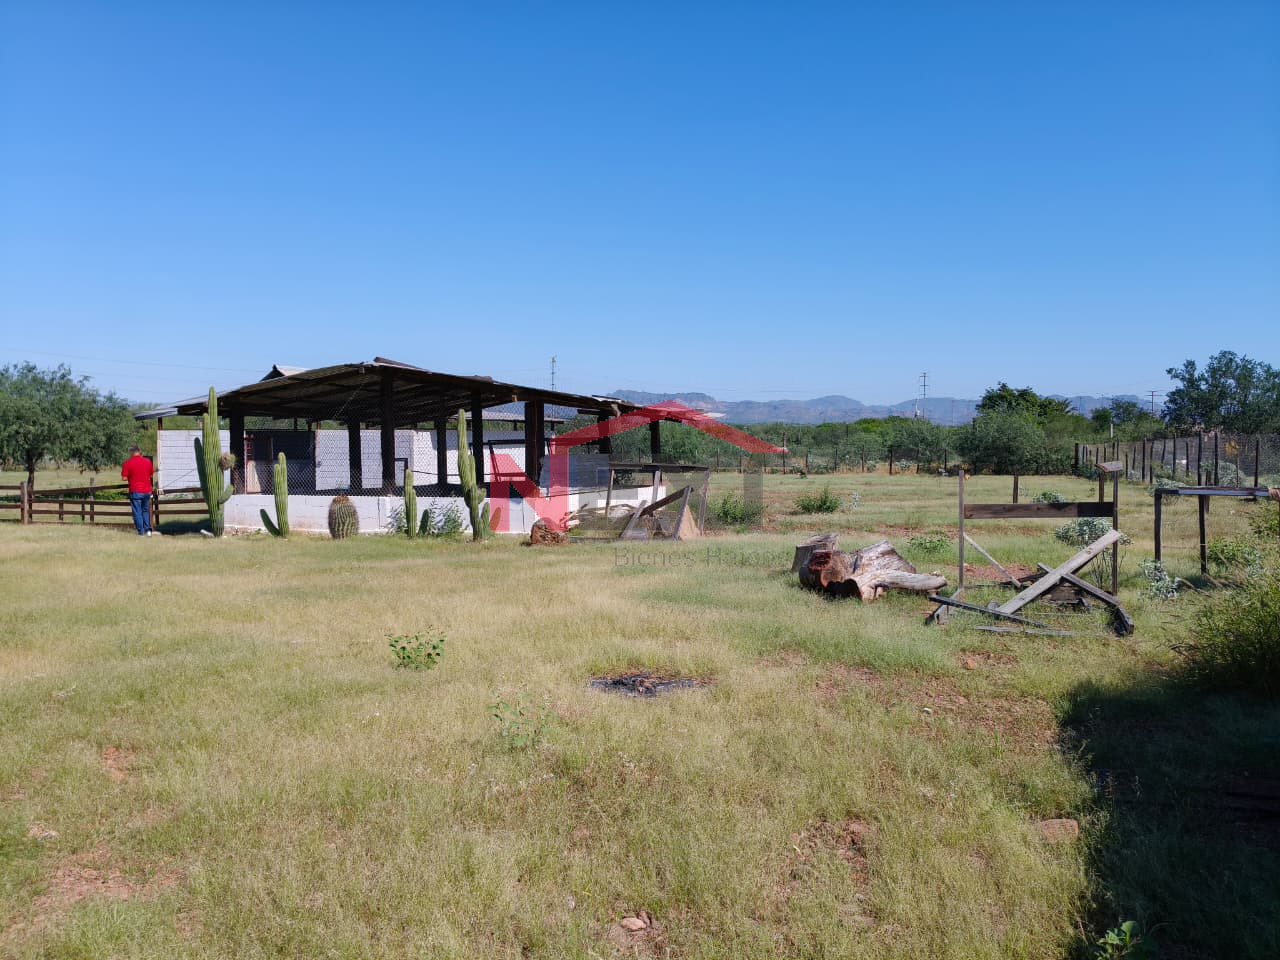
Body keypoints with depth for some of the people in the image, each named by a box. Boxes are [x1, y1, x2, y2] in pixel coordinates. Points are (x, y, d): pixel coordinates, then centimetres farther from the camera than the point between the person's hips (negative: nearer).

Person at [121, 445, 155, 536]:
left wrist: (132, 477, 10)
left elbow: (124, 477, -8)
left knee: (137, 512, 3)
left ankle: (141, 532, 2)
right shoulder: (147, 461, 3)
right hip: (147, 491, 4)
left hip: (135, 491, -4)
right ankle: (148, 529, 10)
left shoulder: (128, 463, -8)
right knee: (145, 510, 18)